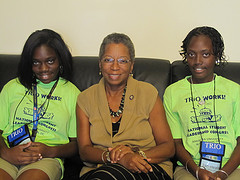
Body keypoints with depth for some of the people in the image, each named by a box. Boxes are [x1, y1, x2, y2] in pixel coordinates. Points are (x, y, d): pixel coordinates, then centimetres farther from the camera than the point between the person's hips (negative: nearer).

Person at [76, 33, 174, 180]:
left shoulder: (148, 93, 7)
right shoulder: (86, 99, 11)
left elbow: (168, 147, 5)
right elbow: (84, 150, 4)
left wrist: (137, 154, -15)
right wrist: (110, 156, -18)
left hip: (148, 168, -2)